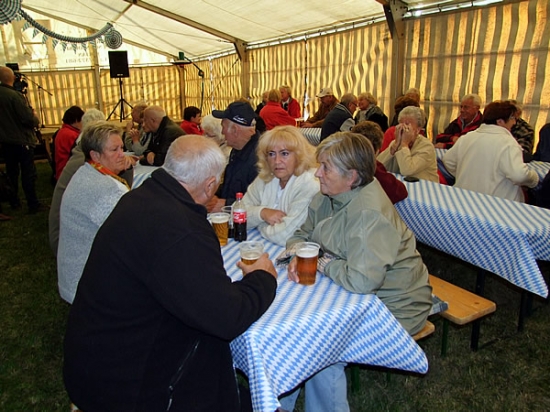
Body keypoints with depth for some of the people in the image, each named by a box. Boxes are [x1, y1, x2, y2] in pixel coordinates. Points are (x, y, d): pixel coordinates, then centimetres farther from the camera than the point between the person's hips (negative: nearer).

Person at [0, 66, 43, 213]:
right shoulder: (15, 95, -19)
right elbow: (29, 119, -21)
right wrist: (35, 119, 0)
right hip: (22, 140, -7)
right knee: (28, 173, -1)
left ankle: (14, 202, 25)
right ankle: (33, 204, 2)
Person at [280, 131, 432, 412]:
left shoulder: (370, 214, -29)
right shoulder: (327, 198, -1)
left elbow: (362, 281, -37)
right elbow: (302, 235, 9)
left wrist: (324, 265, -18)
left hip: (392, 307, -8)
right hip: (352, 293, 8)